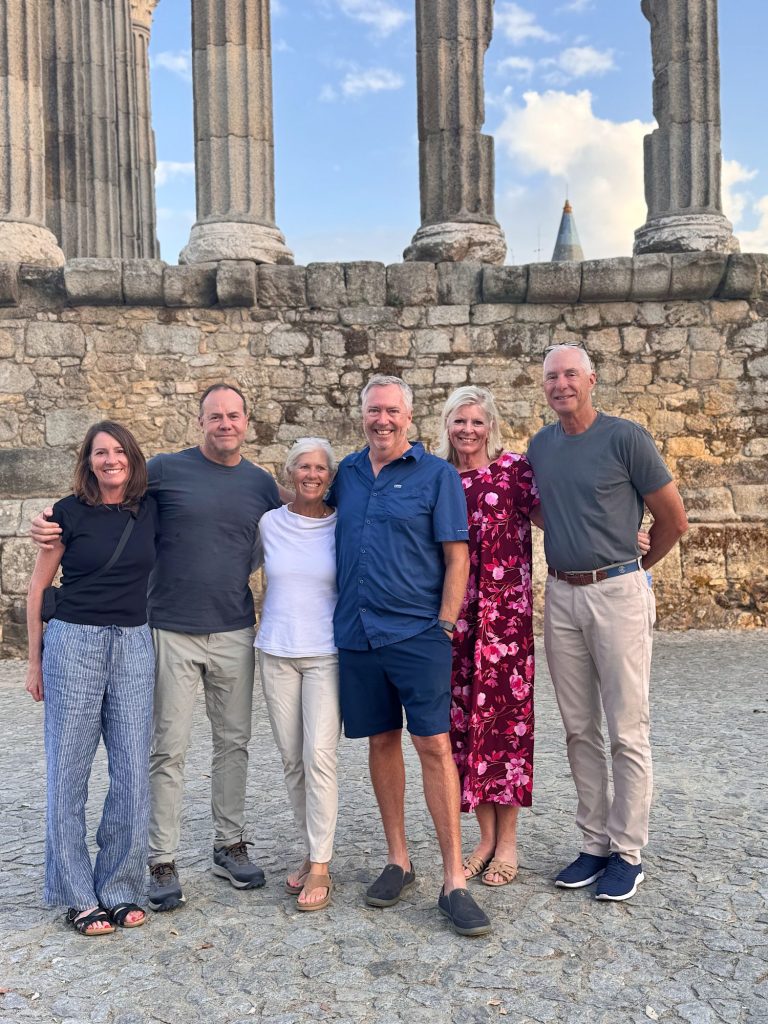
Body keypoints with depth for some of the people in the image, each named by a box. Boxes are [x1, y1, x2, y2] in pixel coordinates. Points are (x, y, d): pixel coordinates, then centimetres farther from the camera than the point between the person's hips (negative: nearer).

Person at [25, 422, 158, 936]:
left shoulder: (150, 509, 5)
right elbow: (38, 588, 3)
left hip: (134, 647, 3)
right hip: (74, 643, -3)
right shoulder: (70, 512, -3)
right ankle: (79, 896, 16)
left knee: (133, 772, 3)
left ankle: (119, 888, 18)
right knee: (69, 771, 3)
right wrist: (36, 658, 3)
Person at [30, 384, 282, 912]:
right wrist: (53, 525, -10)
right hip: (172, 631, -3)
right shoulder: (165, 470, -2)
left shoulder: (262, 484, 7)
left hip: (234, 632, 3)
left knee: (233, 741, 12)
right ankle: (163, 862, 15)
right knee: (169, 749, 2)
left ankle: (231, 845, 27)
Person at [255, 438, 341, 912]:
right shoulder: (269, 524, 3)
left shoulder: (343, 526, -1)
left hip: (327, 654, -2)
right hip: (277, 653, 3)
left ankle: (321, 867, 0)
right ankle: (312, 851, 23)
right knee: (292, 758, 8)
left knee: (319, 756, -10)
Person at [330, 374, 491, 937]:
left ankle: (454, 880, 3)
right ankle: (398, 860, 26)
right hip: (357, 633, 5)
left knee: (434, 745, -5)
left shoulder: (437, 475, -2)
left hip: (418, 633, -4)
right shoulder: (347, 473, 11)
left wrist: (444, 625, -10)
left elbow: (457, 556, -4)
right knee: (382, 742, 12)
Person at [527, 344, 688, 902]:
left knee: (627, 732, 1)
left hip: (618, 593, -5)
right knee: (580, 731, 11)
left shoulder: (626, 437, -7)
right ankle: (596, 843, 23)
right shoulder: (540, 445, 9)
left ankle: (628, 852, 14)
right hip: (561, 595, 6)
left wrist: (633, 566, 9)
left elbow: (674, 520, -2)